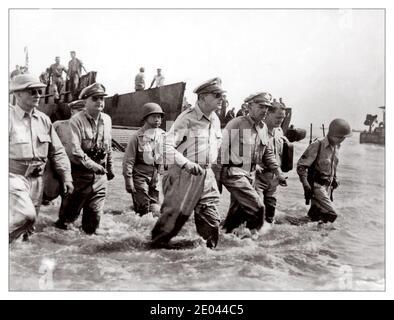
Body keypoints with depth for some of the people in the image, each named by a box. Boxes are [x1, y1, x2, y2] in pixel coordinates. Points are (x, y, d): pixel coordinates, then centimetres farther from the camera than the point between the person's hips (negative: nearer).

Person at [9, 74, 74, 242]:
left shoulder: (43, 120, 8)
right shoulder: (9, 117, -10)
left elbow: (57, 151, 13)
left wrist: (67, 178, 7)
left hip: (36, 179, 6)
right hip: (14, 176, -6)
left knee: (27, 226, 11)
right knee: (26, 215, -25)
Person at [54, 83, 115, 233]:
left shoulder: (106, 120, 7)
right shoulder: (76, 121, -13)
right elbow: (75, 150, -23)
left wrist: (109, 168, 21)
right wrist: (92, 165, -27)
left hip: (100, 174, 5)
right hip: (80, 174, -5)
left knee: (95, 210, 9)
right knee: (72, 210, 8)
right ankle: (60, 227, 33)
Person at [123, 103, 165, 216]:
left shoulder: (162, 135, 7)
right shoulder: (137, 136, -6)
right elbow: (128, 161, -7)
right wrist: (128, 180, -11)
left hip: (156, 177, 5)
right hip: (140, 176, -4)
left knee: (155, 211, 4)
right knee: (143, 211, -6)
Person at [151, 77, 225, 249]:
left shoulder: (215, 120, 11)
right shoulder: (187, 118, -12)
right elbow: (167, 147, -19)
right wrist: (186, 163, -31)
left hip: (207, 176, 7)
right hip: (184, 175, -6)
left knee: (211, 221, 6)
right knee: (174, 216, -4)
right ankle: (155, 245, 14)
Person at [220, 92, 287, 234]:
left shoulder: (262, 127, 12)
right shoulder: (237, 124, -12)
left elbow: (267, 152, 22)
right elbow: (221, 147, -13)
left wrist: (278, 172, 16)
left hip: (248, 175, 8)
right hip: (233, 173, -8)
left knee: (238, 211, 14)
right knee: (257, 206, -15)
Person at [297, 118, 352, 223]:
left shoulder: (336, 146, 3)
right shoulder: (317, 146, -20)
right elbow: (301, 166, -18)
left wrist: (334, 179, 19)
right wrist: (306, 185, -21)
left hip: (328, 186, 7)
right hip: (317, 186, -7)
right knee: (331, 214, -14)